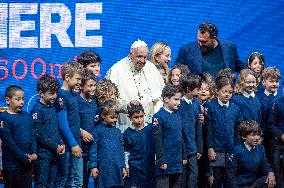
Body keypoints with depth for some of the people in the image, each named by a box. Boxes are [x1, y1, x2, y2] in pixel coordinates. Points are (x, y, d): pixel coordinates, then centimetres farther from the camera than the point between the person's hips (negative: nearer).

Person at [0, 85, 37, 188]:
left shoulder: (27, 116, 9)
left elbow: (33, 135, 10)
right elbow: (8, 142, -14)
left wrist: (34, 153, -7)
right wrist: (23, 158, -15)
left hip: (27, 164, 6)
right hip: (12, 165, -6)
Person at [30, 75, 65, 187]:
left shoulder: (52, 107, 12)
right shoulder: (37, 110, -12)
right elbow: (38, 135, -16)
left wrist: (61, 144, 2)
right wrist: (56, 147, -14)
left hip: (55, 153, 7)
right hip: (43, 154, -7)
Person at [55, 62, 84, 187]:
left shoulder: (74, 94, 12)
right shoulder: (61, 96, -13)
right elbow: (63, 123, -17)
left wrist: (78, 143, 14)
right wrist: (73, 144, -18)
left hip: (76, 144, 8)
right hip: (66, 144, -8)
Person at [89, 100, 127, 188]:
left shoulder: (117, 131, 13)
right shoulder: (98, 129, -1)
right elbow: (93, 149, -3)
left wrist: (123, 167, 14)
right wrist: (93, 166, -7)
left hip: (117, 168, 4)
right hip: (104, 168, -4)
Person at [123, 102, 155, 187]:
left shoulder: (150, 128, -2)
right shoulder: (127, 133, -3)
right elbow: (126, 152, 4)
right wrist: (126, 167, 3)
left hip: (150, 166, 2)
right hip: (136, 168, -1)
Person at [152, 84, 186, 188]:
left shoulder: (177, 116, 11)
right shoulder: (159, 117, -11)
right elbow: (157, 140, -13)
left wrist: (184, 156, 16)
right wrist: (161, 160, -16)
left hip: (178, 163, 7)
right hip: (165, 162, -7)